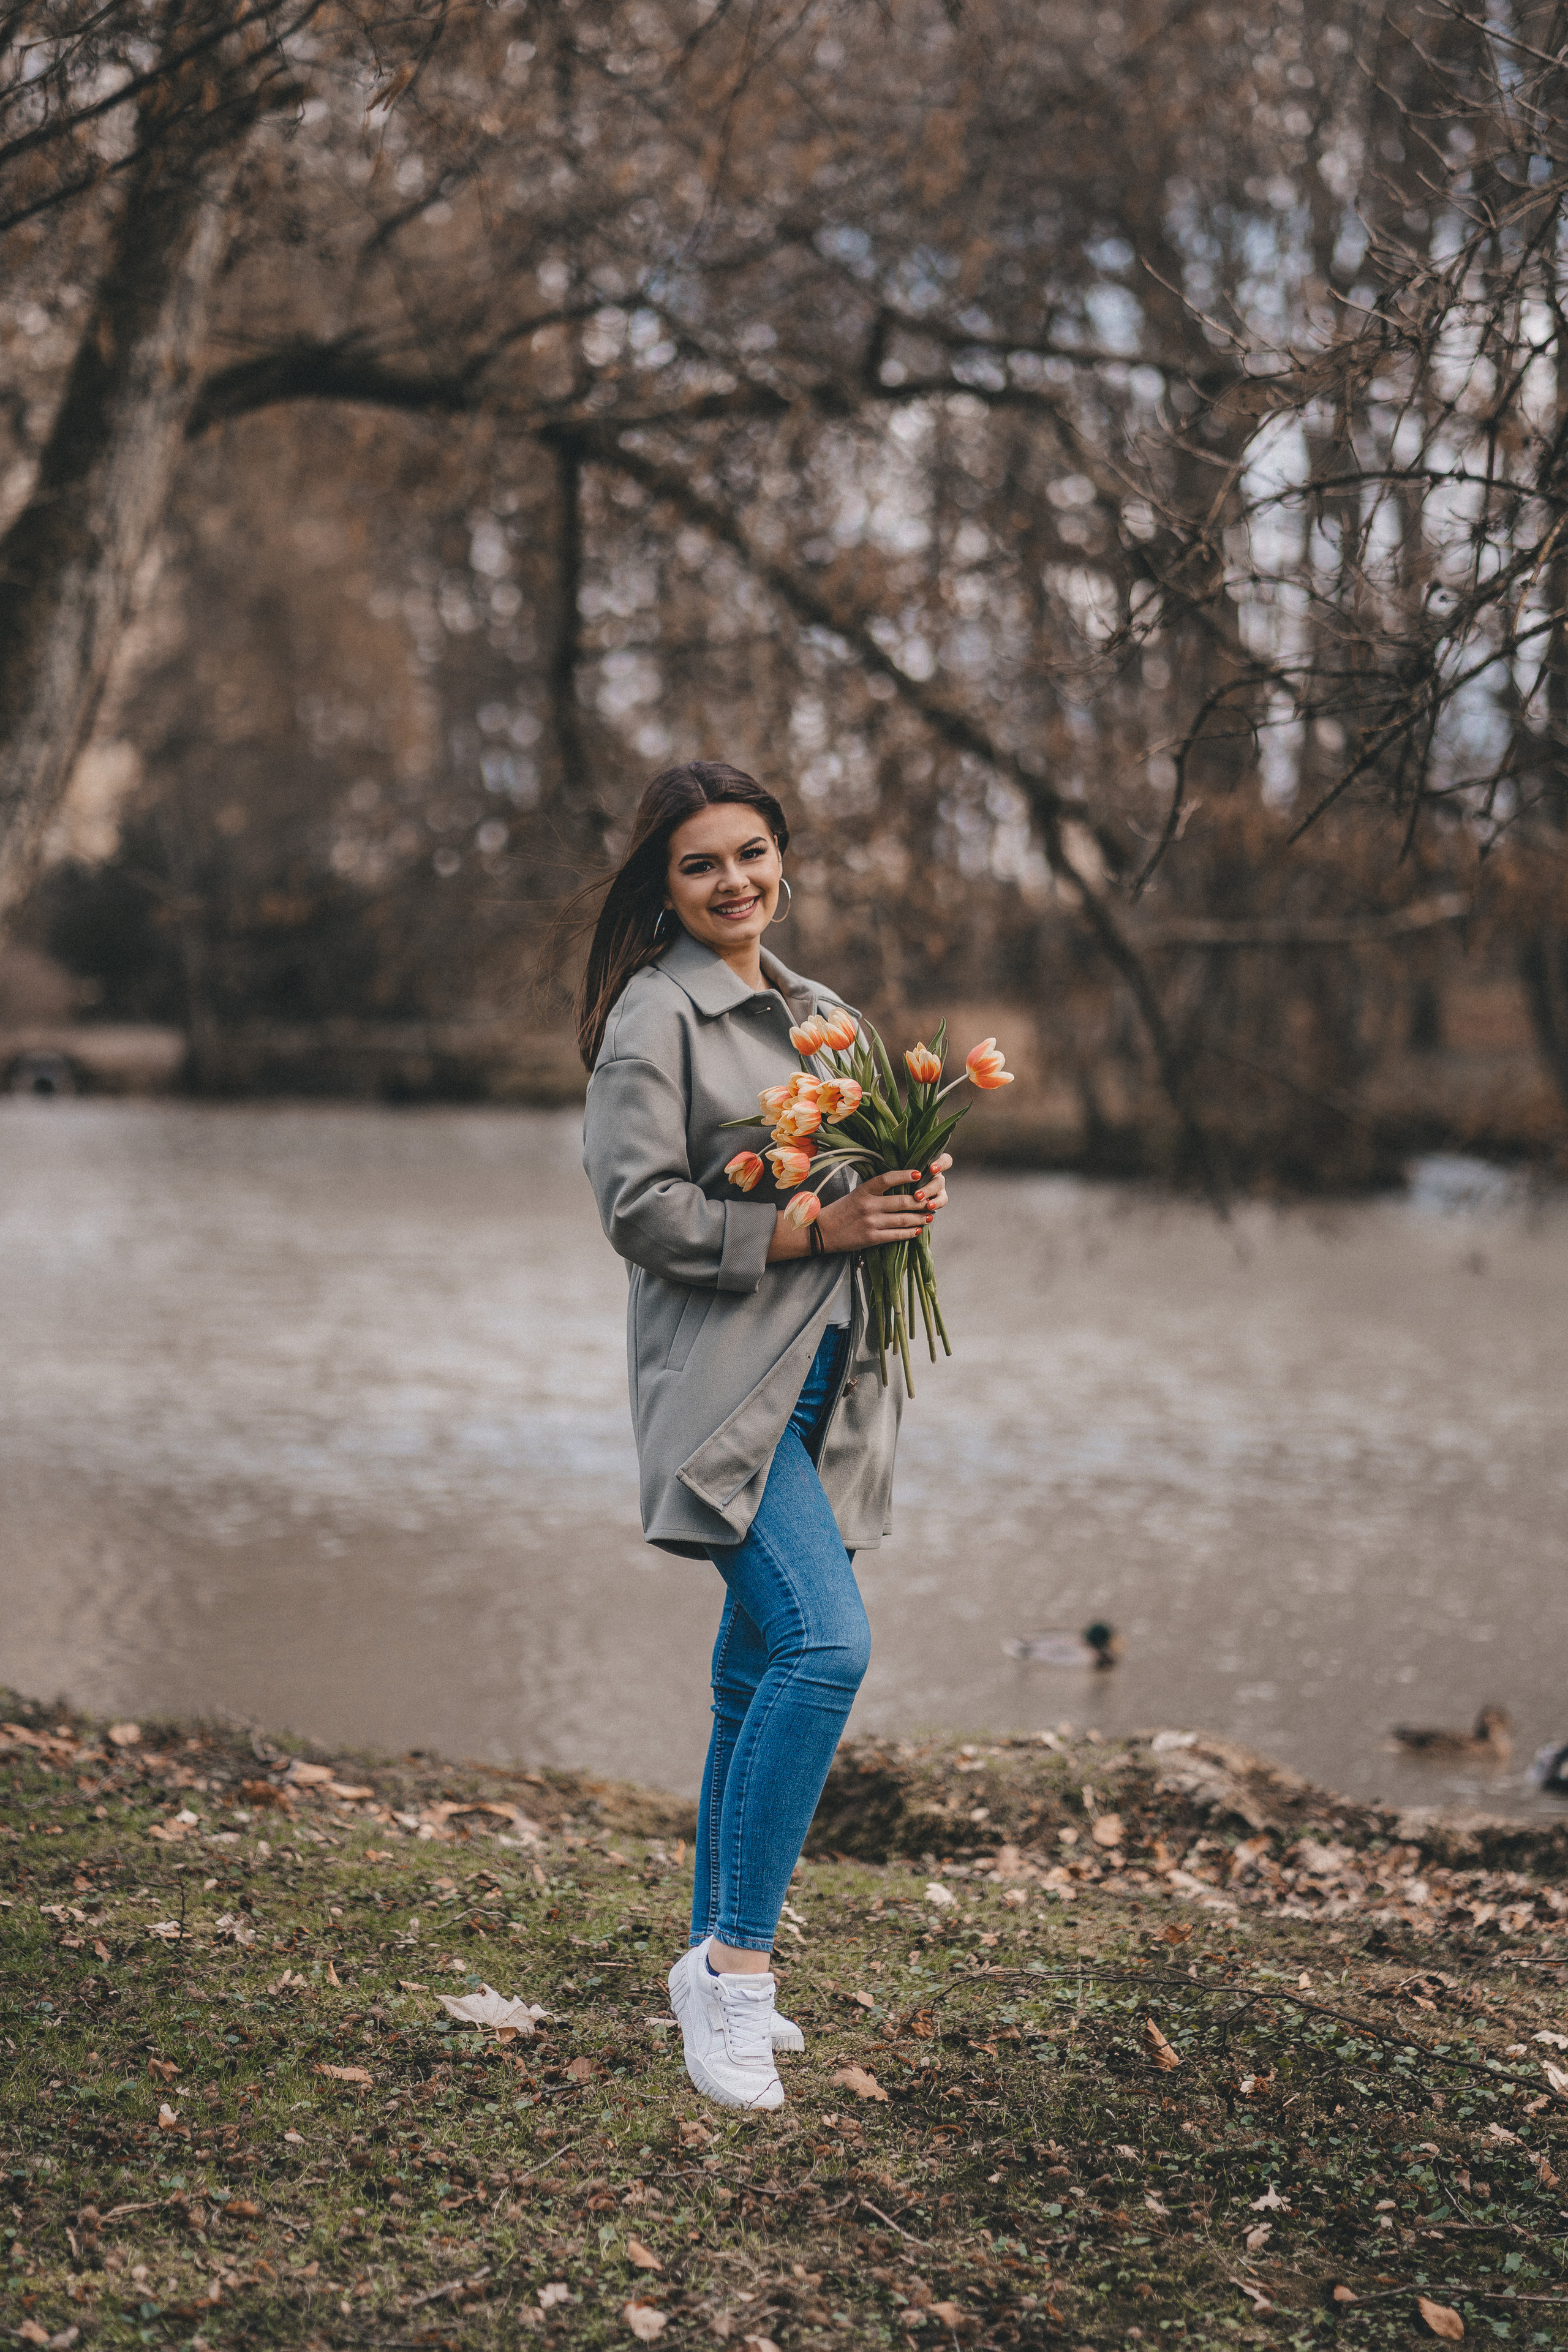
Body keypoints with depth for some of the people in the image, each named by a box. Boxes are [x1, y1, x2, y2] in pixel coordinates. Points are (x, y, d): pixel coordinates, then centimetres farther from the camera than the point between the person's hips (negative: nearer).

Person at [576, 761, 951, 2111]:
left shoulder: (819, 1013, 18)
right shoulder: (655, 1014, -6)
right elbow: (644, 1210, -13)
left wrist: (906, 1195, 3)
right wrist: (811, 1226, -17)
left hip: (821, 1380, 8)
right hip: (724, 1382, -8)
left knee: (763, 1673, 10)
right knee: (825, 1646, -22)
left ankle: (716, 1964, 21)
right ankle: (735, 1959, -13)